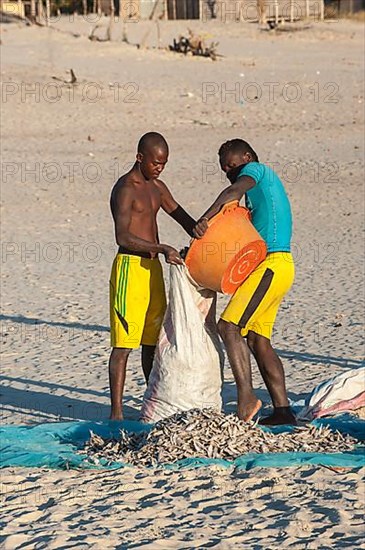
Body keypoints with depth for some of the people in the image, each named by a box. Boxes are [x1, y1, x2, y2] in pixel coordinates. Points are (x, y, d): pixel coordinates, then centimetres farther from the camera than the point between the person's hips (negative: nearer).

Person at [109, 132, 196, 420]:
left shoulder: (157, 187, 14)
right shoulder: (125, 189, -13)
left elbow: (181, 216, 25)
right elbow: (123, 237, -23)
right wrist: (162, 249, -29)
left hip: (154, 269, 8)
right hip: (131, 267, -8)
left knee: (153, 342, 13)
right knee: (124, 344, -8)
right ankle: (116, 413, -7)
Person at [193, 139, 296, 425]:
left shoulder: (257, 170, 1)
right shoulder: (259, 191, 29)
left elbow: (235, 191, -21)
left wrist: (205, 219, -34)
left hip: (272, 264, -10)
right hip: (271, 266, 10)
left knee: (229, 326, -17)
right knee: (258, 340, 7)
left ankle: (246, 397, -23)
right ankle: (283, 410, 3)